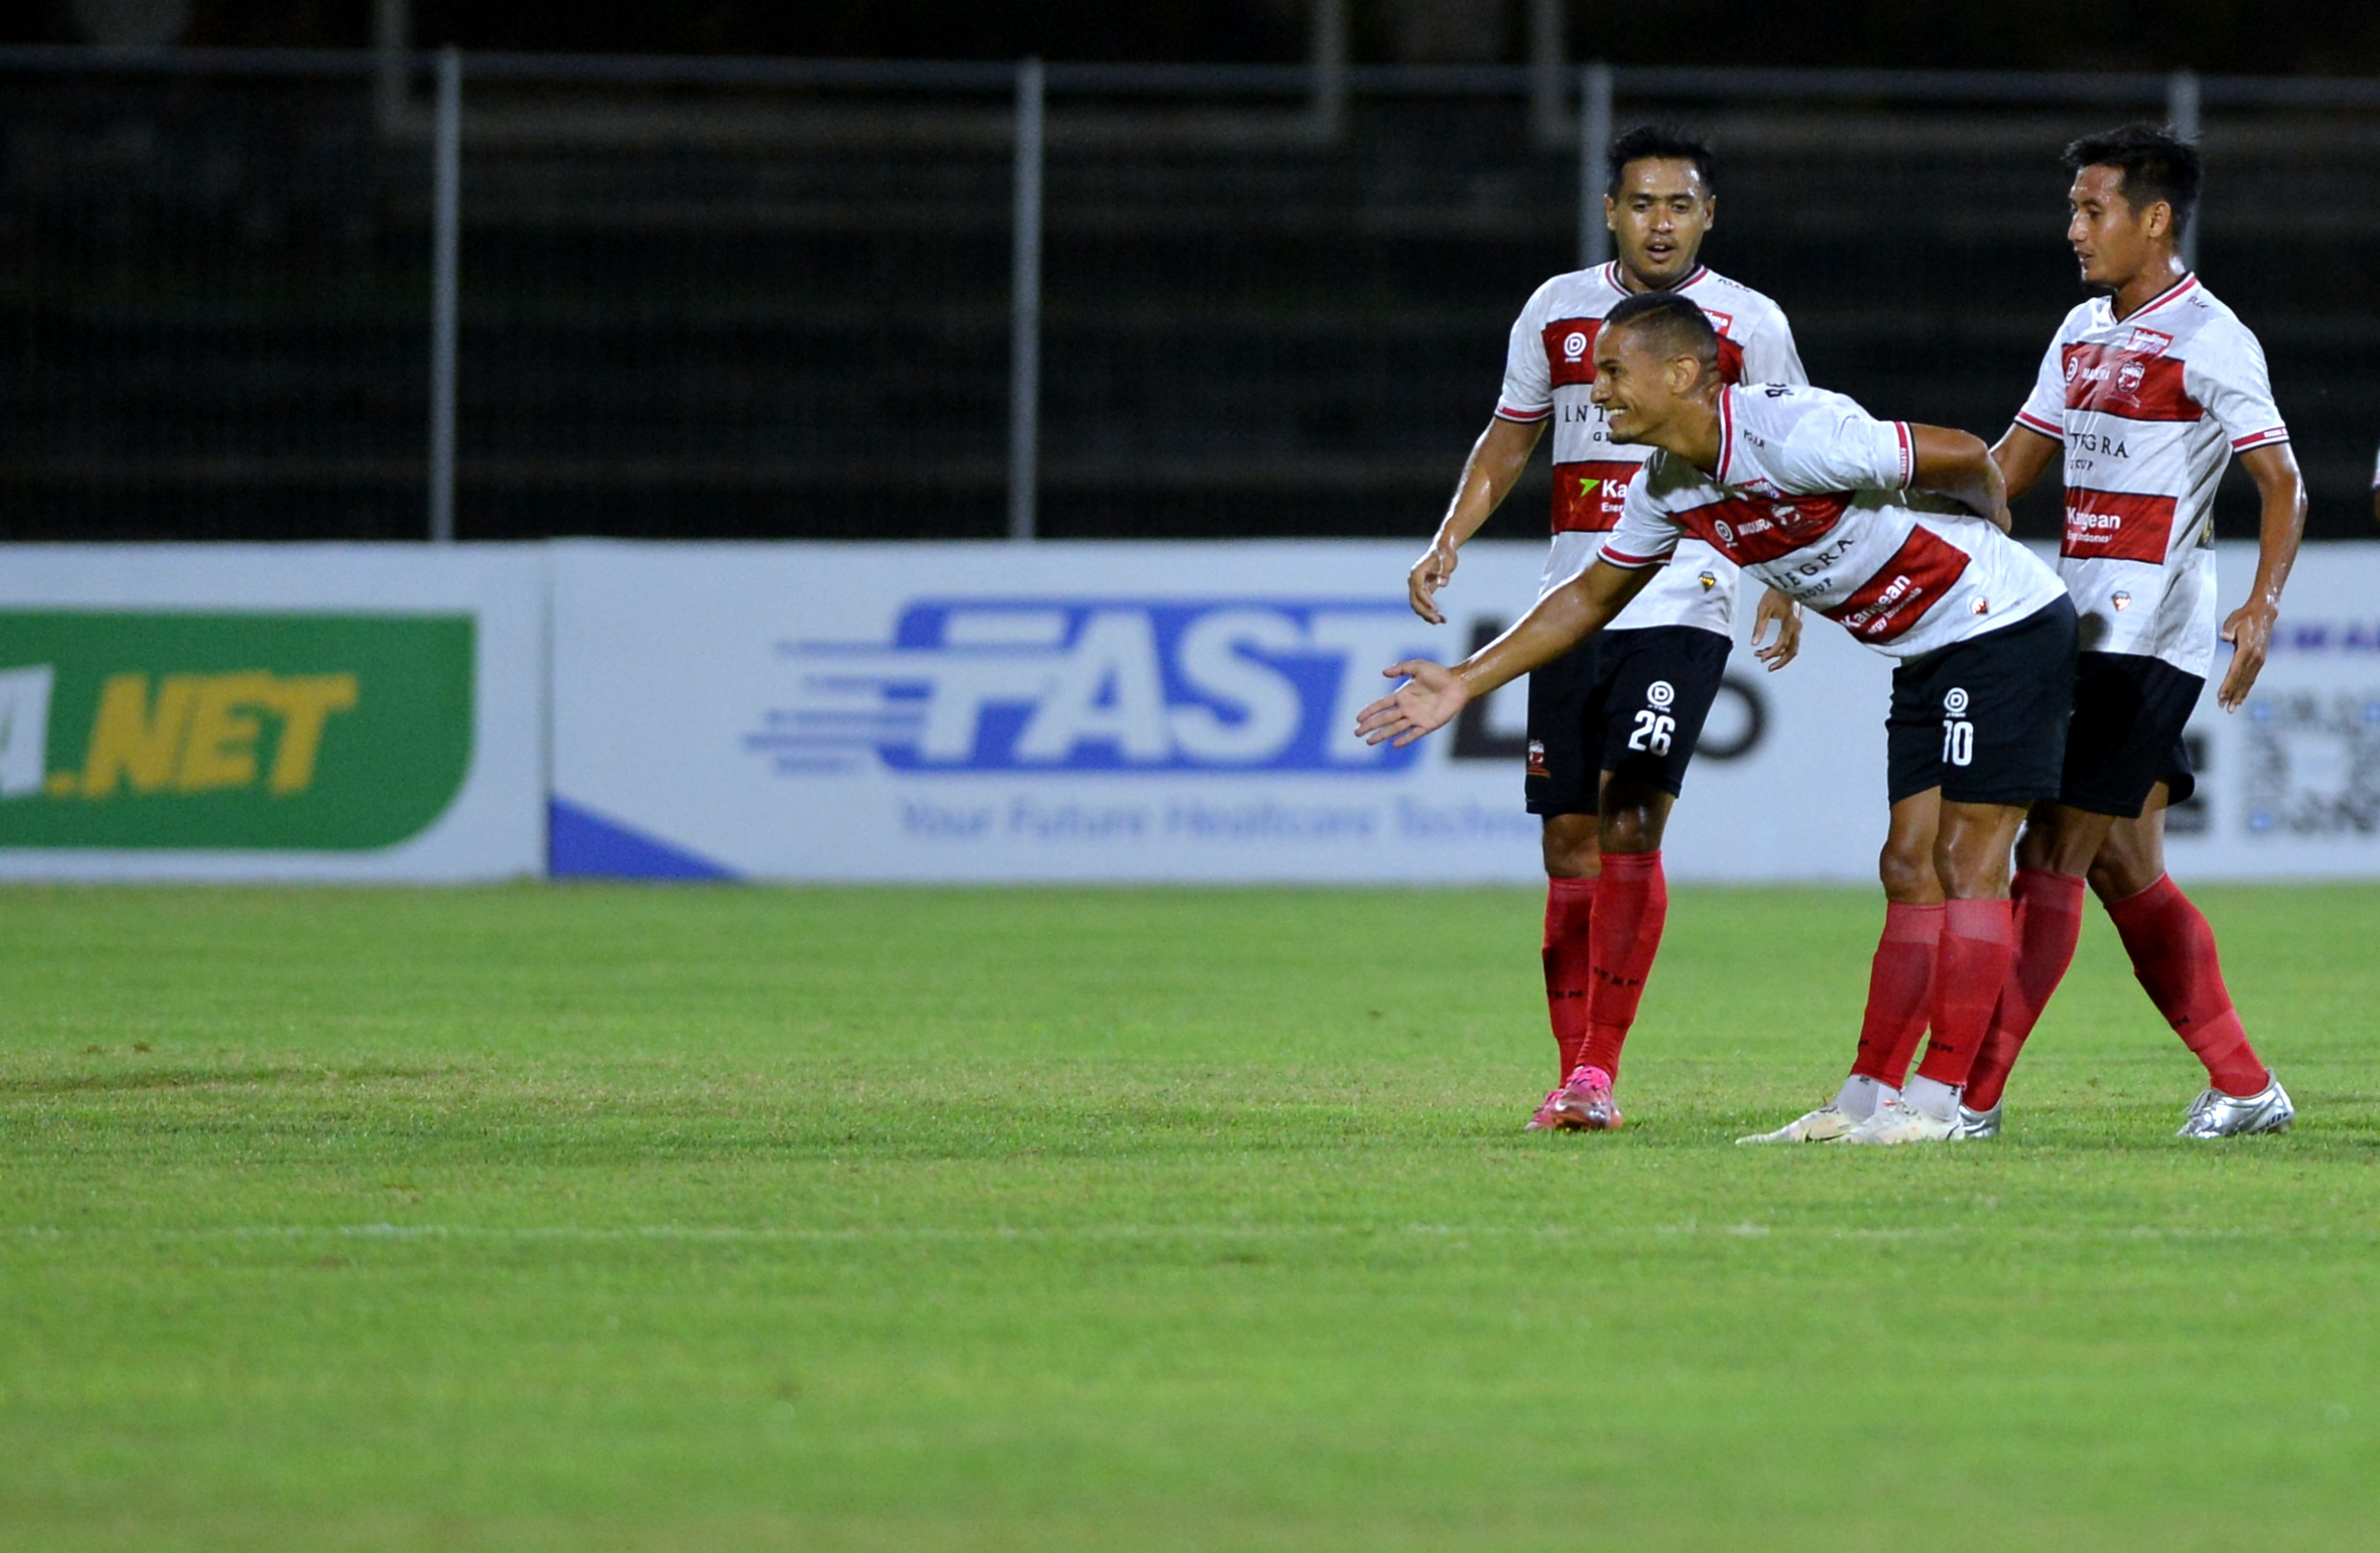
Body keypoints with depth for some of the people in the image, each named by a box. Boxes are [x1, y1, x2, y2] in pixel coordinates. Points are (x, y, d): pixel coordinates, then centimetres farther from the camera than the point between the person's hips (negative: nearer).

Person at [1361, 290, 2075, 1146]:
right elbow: (1593, 596, 16)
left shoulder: (1793, 436, -27)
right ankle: (1869, 1101, 7)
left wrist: (1985, 537, 4)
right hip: (1926, 654, 8)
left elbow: (1964, 457, -18)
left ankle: (1936, 1101, -10)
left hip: (2004, 628, -8)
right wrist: (1465, 682, 11)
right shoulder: (1667, 489, 1)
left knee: (1966, 860, -8)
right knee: (1910, 870, 6)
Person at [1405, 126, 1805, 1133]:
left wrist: (1785, 583, -4)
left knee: (1631, 819, -16)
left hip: (1685, 600, -4)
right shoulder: (1557, 310, 10)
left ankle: (1600, 1071, -15)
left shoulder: (1748, 324, 2)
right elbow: (1508, 442, 20)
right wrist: (1447, 543, 8)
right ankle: (1573, 1073, 10)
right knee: (1570, 838, 2)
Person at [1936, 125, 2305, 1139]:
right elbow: (2008, 465, 23)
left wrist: (2261, 608, -23)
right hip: (2084, 627, 9)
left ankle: (1972, 1094, -12)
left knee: (2055, 854, -10)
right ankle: (2242, 1085, 14)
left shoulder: (2209, 340, -9)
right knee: (2122, 867, 8)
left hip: (2150, 634, -9)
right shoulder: (2084, 332, 16)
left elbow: (2282, 485, -11)